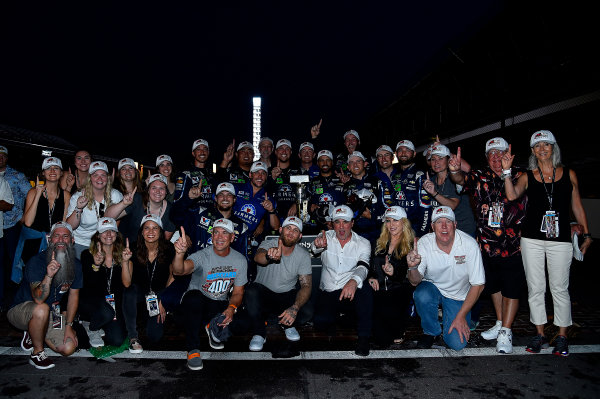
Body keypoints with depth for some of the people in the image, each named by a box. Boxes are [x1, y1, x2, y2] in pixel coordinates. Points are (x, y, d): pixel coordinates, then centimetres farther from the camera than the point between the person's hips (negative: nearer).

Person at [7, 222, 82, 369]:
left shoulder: (75, 265, -5)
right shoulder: (37, 262, -22)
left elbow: (73, 295, 2)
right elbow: (39, 299, -32)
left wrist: (69, 326, -4)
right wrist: (49, 275, -49)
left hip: (52, 314, 5)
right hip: (21, 310, -5)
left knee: (69, 348, -12)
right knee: (42, 309, -40)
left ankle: (33, 334, 15)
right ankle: (37, 353, -14)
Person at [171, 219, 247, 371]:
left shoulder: (240, 260, -6)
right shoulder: (202, 256, -19)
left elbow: (238, 292, 1)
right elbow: (178, 271, -39)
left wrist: (231, 308, -20)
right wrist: (180, 253, -61)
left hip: (221, 304, 4)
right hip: (197, 302, -3)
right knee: (194, 297, -38)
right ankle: (193, 349, -20)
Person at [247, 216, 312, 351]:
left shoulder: (303, 255, -8)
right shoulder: (268, 244, -12)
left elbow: (306, 286, -14)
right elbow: (257, 257, -37)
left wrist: (295, 308, -33)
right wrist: (269, 256, -63)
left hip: (287, 297, 2)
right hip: (263, 294, -1)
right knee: (251, 290, -33)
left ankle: (287, 324, 11)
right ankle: (259, 333, -10)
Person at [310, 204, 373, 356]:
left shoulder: (363, 244, -2)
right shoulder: (326, 237, 1)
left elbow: (363, 267, -19)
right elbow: (314, 249, -22)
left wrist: (354, 281, -43)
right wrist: (318, 245, -49)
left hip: (351, 292, -1)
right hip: (327, 292, 1)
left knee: (366, 290, -33)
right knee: (320, 322, -21)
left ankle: (364, 337, -18)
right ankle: (332, 319, 18)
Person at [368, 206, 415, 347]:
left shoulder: (412, 245, 3)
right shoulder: (379, 243, 17)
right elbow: (371, 265, 19)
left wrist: (394, 272, -27)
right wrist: (371, 277, -2)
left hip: (400, 289, -2)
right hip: (379, 290, 3)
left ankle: (399, 331, 7)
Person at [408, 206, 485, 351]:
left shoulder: (470, 244, -22)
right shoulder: (424, 243, -19)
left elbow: (478, 285, -14)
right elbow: (415, 282, -19)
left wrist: (461, 316, -14)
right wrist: (413, 267, -43)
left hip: (458, 296, 0)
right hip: (432, 288, 1)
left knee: (457, 344, -14)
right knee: (422, 295, -34)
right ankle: (431, 331, -3)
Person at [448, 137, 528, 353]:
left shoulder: (519, 175, -2)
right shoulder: (480, 176, -1)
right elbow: (461, 180, -20)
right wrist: (455, 171, -42)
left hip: (514, 244, -2)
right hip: (487, 244, 3)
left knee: (512, 288, 1)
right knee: (493, 285, 16)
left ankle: (506, 332, 13)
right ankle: (499, 324, 34)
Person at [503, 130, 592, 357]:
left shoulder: (568, 174, 8)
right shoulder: (527, 176, 5)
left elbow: (577, 207, 11)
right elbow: (512, 195, -12)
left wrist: (586, 234, 9)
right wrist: (507, 171, -18)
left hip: (560, 240, 0)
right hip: (532, 239, 1)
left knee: (560, 288, 4)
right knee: (535, 288, 7)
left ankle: (562, 337, 19)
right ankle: (540, 335, 19)